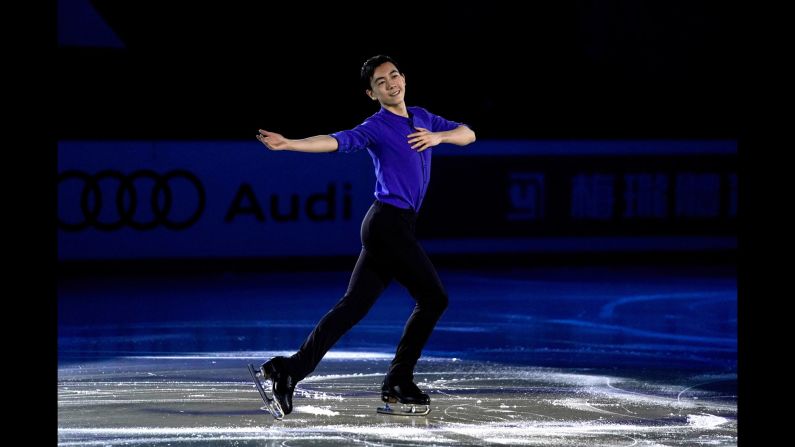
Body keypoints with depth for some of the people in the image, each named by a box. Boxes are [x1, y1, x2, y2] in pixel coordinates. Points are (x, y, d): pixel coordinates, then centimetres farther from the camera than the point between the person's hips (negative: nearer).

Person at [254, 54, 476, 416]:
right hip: (390, 222, -7)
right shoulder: (376, 127, -7)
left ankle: (292, 369, 0)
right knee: (433, 297, -3)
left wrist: (438, 136, -5)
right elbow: (337, 141, -22)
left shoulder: (422, 118, 17)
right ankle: (398, 383, 2)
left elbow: (468, 134, 17)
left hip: (383, 228, 7)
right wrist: (288, 144, -39)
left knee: (353, 305, 4)